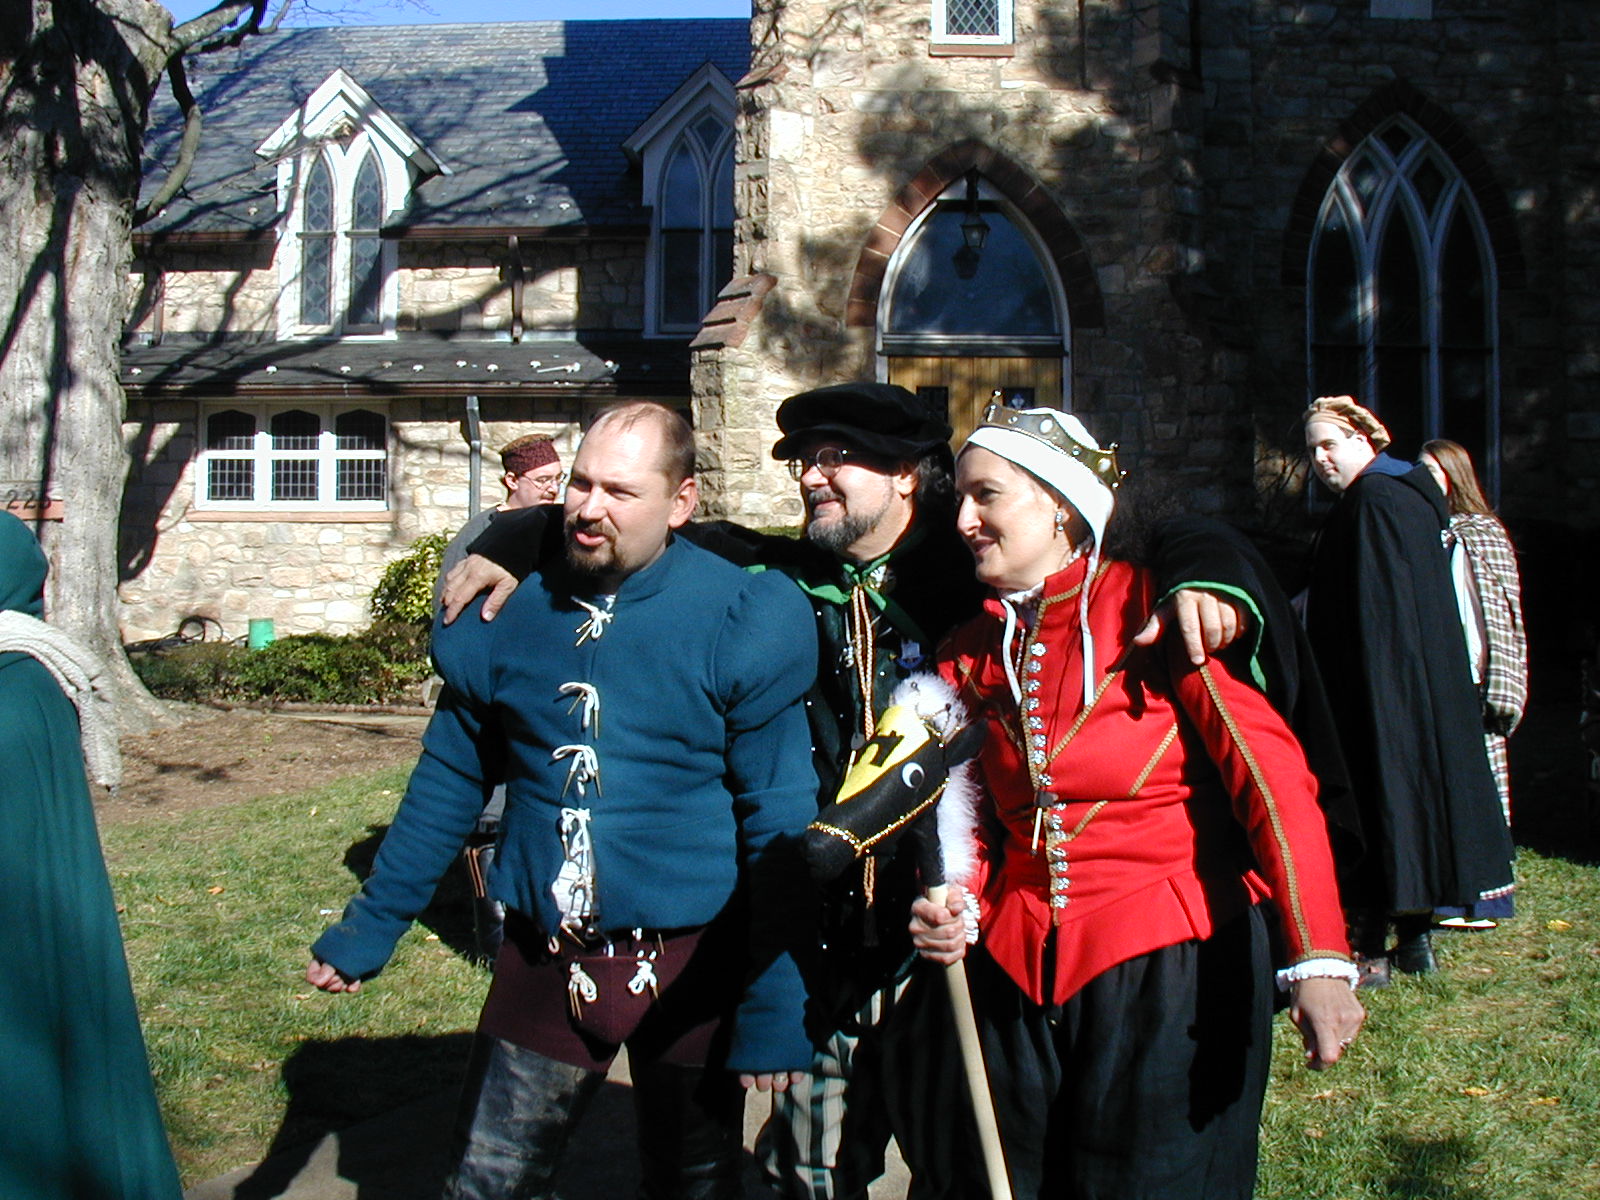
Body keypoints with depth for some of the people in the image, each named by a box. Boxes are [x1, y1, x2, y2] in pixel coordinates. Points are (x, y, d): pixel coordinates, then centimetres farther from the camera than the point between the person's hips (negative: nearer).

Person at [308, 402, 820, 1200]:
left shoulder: (738, 622, -13)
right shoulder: (506, 612, -2)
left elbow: (777, 827, -12)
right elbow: (446, 786, 9)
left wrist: (773, 1012, -13)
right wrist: (366, 932, 12)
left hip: (692, 967, -2)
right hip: (543, 961, 3)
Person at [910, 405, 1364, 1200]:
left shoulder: (1151, 607, -10)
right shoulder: (971, 653, 7)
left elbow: (1270, 772, -19)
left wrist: (1318, 956, -28)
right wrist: (957, 905, -4)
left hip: (1171, 966, -5)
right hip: (1019, 973, 6)